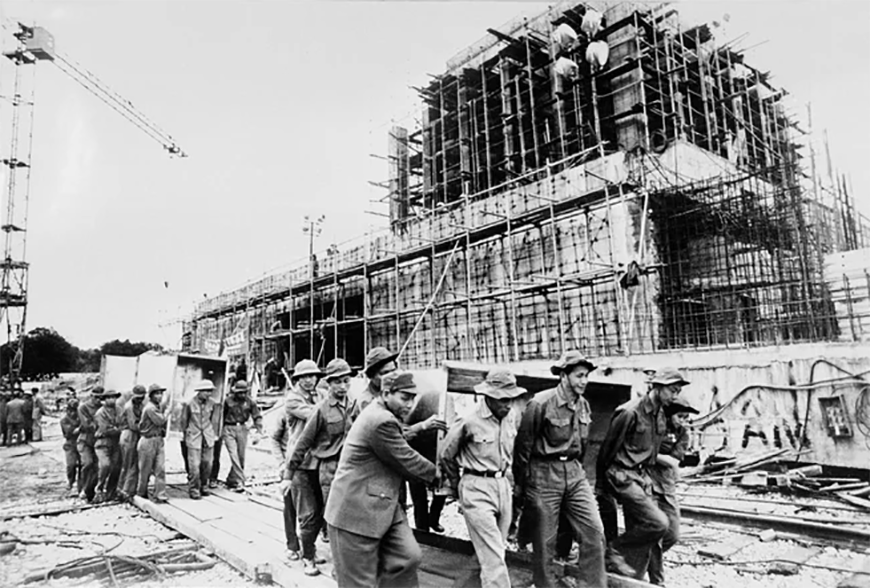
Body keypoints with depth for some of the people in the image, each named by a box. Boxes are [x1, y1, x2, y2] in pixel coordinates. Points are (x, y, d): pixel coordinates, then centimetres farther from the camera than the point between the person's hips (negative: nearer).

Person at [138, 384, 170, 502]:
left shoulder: (160, 406, 11)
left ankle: (160, 495, 1)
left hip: (159, 440, 7)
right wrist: (167, 411, -10)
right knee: (145, 470, 8)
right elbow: (160, 421, -23)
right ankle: (141, 494, 27)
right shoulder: (150, 408, -15)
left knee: (161, 469, -1)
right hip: (148, 441, -7)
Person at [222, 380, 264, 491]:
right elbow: (222, 416, 9)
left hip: (242, 429, 2)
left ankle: (231, 480, 26)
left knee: (241, 457, 7)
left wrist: (259, 427, -15)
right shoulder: (228, 401, -2)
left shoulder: (250, 401, -1)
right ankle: (239, 482, -12)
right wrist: (221, 431, 13)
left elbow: (257, 416, 1)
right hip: (229, 429, -2)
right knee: (234, 455, -12)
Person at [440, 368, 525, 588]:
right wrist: (456, 486, 10)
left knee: (494, 551, 15)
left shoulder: (510, 422, 2)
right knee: (493, 555, -6)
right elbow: (446, 456, -2)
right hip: (477, 489, -6)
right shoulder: (469, 422, -16)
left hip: (504, 486, 6)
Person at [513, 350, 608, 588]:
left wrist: (577, 469, 18)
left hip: (574, 473, 6)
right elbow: (524, 444, -9)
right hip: (544, 473, -6)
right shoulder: (541, 403, -16)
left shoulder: (584, 405, 4)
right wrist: (520, 482, -1)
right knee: (544, 541, 6)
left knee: (594, 531, -1)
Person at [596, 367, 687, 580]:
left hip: (643, 476, 8)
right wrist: (601, 482, -1)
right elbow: (608, 447, -11)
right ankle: (615, 551, 3)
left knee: (640, 538, 9)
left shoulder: (660, 415, 7)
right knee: (658, 523, -16)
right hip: (623, 476, -8)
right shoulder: (630, 412, -19)